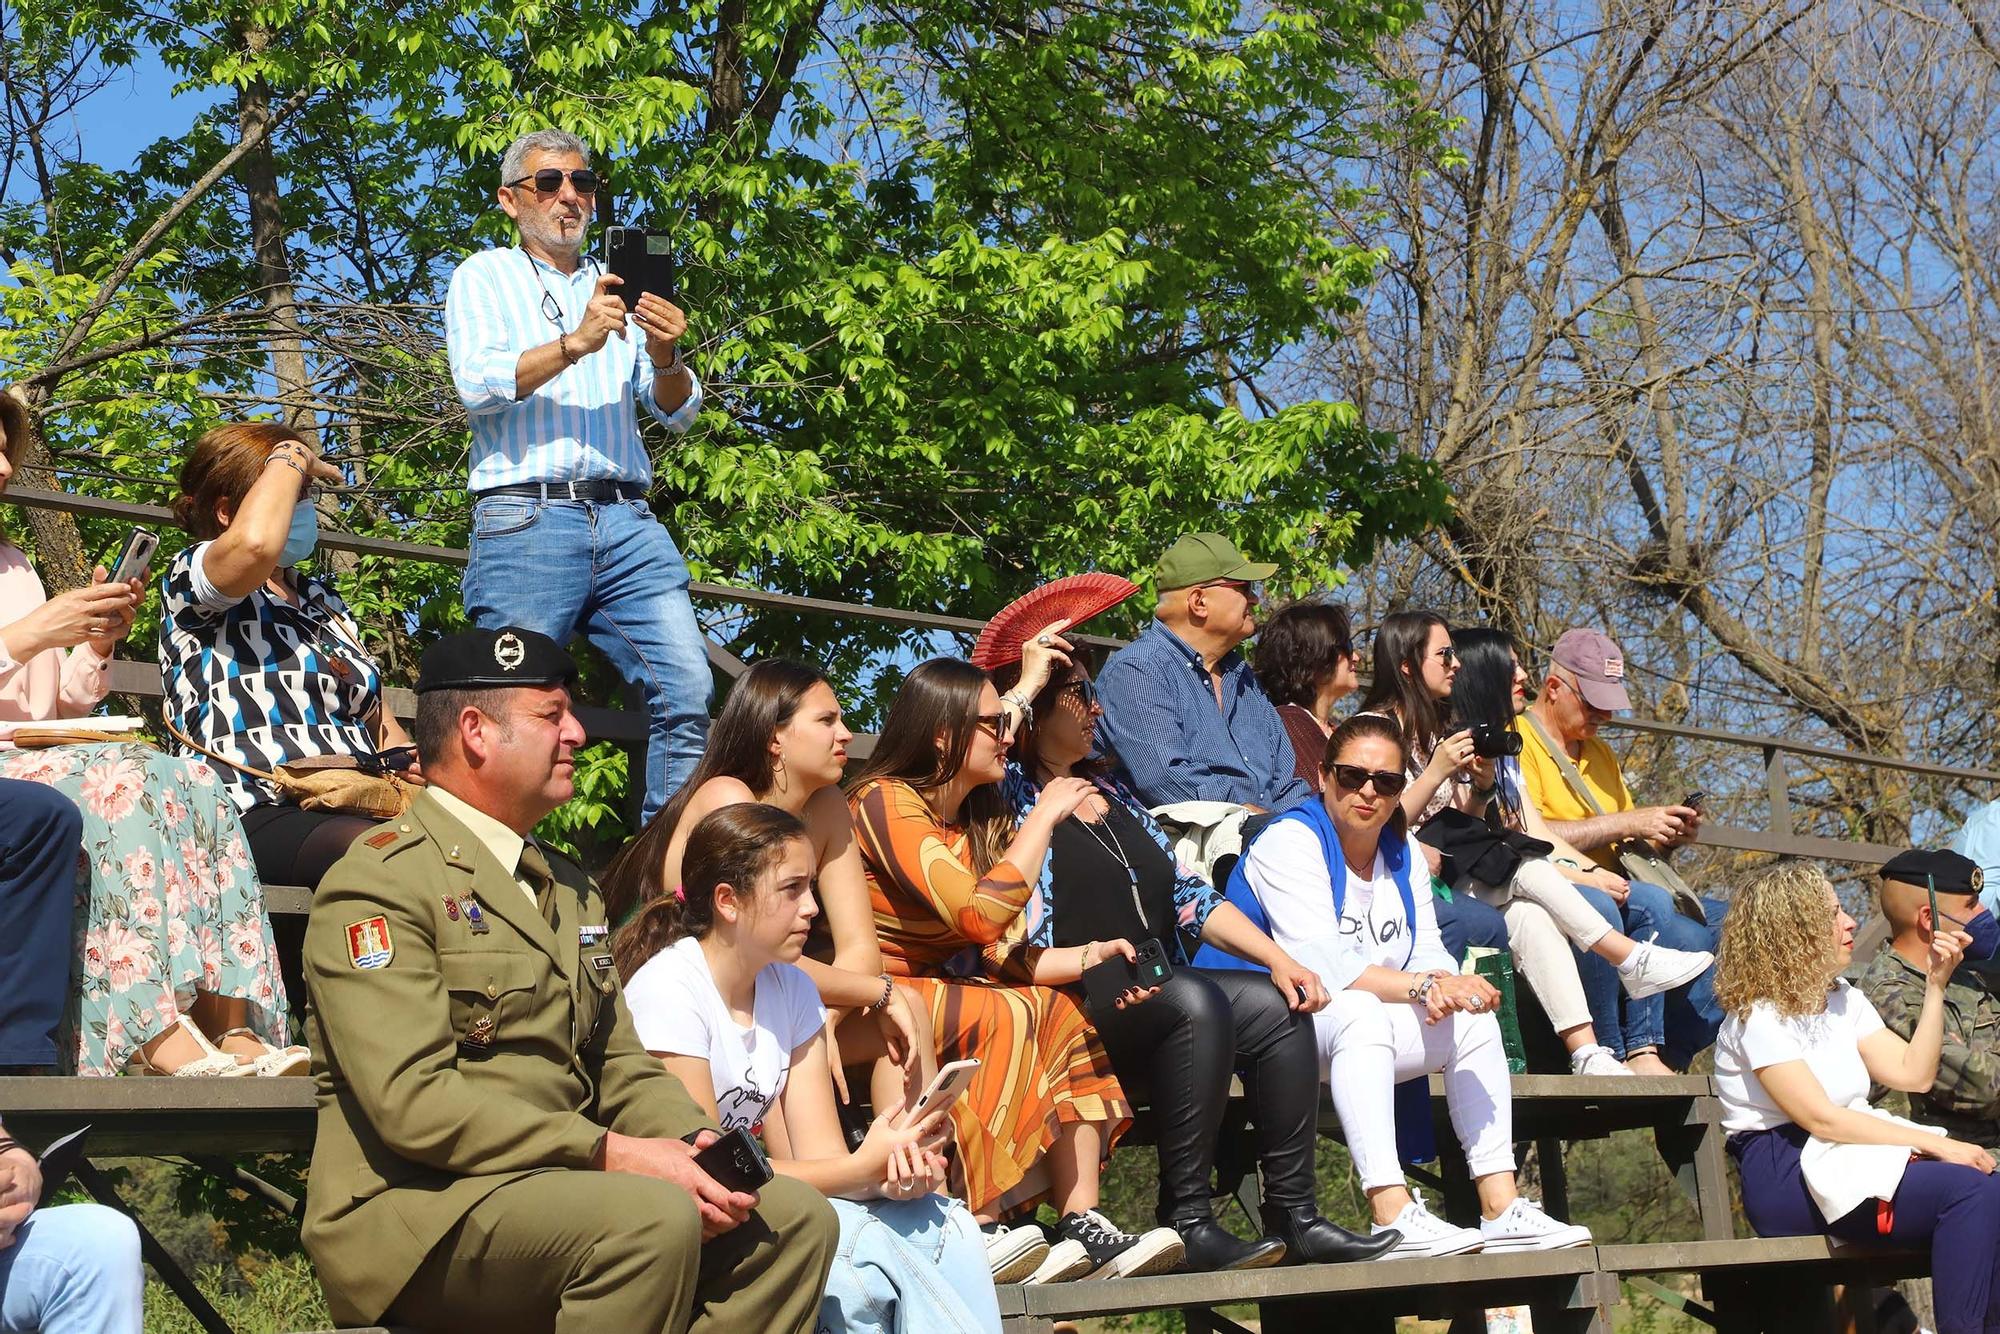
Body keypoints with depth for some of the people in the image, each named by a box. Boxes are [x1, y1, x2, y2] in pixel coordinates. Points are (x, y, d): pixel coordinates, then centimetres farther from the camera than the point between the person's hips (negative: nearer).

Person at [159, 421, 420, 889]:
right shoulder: (190, 575, 6)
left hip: (361, 810, 7)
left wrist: (405, 762, 4)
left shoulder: (321, 597, 28)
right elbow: (255, 543, -20)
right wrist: (290, 458, -2)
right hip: (261, 816, -7)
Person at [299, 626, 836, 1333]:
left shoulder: (570, 890, 21)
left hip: (554, 1188, 8)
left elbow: (620, 1066, 19)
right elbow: (411, 1100, -19)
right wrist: (609, 1154, -23)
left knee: (796, 1216, -7)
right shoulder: (379, 883, -8)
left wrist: (694, 1145, -3)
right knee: (652, 1219, -32)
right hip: (414, 1211, -8)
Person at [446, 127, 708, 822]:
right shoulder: (484, 277, 13)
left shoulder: (619, 290, 24)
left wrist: (666, 356, -7)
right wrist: (575, 343, -17)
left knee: (689, 692, -10)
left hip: (626, 522, 4)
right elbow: (479, 384, -5)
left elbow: (678, 414, 14)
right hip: (526, 520, -3)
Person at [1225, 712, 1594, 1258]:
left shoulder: (1403, 852, 11)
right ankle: (1393, 1218, -45)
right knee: (1360, 1012, -36)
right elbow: (1320, 963, -25)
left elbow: (1428, 953, 3)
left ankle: (1501, 1209, -8)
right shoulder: (1289, 841, -14)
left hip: (1360, 1026, 8)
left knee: (1473, 1019, -3)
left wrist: (1444, 985, -21)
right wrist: (1420, 985, -29)